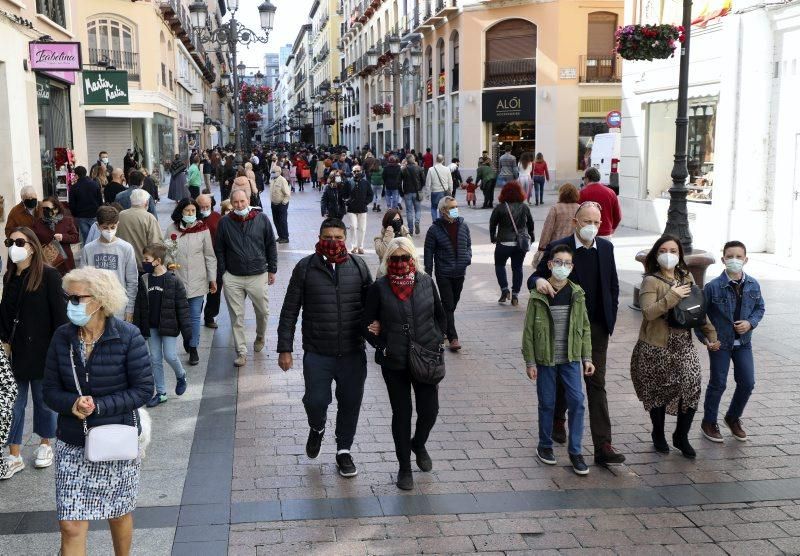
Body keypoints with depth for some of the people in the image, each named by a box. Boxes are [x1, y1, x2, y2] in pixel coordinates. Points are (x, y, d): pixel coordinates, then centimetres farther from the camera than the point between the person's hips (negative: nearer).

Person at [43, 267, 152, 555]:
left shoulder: (128, 336, -13)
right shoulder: (62, 337, -3)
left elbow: (143, 389, -12)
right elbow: (50, 390, 1)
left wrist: (99, 406, -21)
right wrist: (72, 404, -21)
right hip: (72, 445, 2)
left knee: (119, 513, 18)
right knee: (71, 526, -2)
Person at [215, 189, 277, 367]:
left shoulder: (262, 219, -1)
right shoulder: (225, 222, 0)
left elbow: (271, 245, 6)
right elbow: (219, 249, 6)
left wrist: (272, 269, 6)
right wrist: (223, 272, 3)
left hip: (258, 275, 0)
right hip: (233, 278, 0)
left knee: (263, 311, 10)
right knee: (237, 317, 2)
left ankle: (260, 337, 39)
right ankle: (241, 352, 11)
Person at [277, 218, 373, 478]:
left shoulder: (358, 266, 1)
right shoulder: (305, 268, -3)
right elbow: (290, 311, -1)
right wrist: (285, 348, -3)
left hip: (353, 353, 2)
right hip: (317, 353, -1)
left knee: (350, 403, 8)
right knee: (316, 401, 0)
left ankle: (344, 451, 30)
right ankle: (317, 429, 36)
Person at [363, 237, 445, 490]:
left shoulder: (426, 282, 1)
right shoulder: (380, 287, -7)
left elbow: (440, 315, 12)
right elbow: (368, 323, 0)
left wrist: (437, 341, 2)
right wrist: (382, 347, -7)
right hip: (394, 363, -2)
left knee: (429, 410, 4)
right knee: (401, 413, 7)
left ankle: (419, 445, 38)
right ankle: (404, 467, 23)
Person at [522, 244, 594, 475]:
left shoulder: (577, 294, 0)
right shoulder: (538, 295, -8)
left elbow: (585, 328, 6)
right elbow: (529, 331, -5)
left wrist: (587, 358, 3)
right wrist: (530, 362, -7)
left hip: (571, 358, 2)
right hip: (545, 359, -2)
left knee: (577, 401, -3)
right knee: (547, 404, 8)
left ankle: (575, 451, 8)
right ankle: (545, 446, 26)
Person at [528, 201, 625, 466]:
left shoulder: (606, 248, 3)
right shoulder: (557, 247, -9)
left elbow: (613, 285, 13)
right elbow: (534, 277, -7)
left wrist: (610, 317, 7)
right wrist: (539, 281, -31)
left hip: (597, 327, 2)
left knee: (597, 384, 0)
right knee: (563, 378, 16)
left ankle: (603, 446, -1)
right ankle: (558, 420, 42)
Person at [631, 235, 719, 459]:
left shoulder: (687, 278, 10)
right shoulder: (651, 281, -8)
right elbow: (648, 312, -22)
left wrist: (710, 334, 12)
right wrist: (673, 295, -23)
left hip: (683, 344, 4)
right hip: (656, 347, -4)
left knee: (692, 386, -8)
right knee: (659, 391, 7)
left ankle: (681, 437, 11)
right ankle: (658, 435, 30)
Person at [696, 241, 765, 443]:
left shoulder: (753, 285, -2)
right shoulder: (713, 286, -14)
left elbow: (759, 308, 11)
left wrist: (750, 323, -7)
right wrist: (704, 337, -10)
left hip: (743, 342, 4)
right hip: (720, 343, -4)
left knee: (747, 383, 6)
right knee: (718, 384, 5)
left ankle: (733, 417, 30)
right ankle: (709, 423, 22)